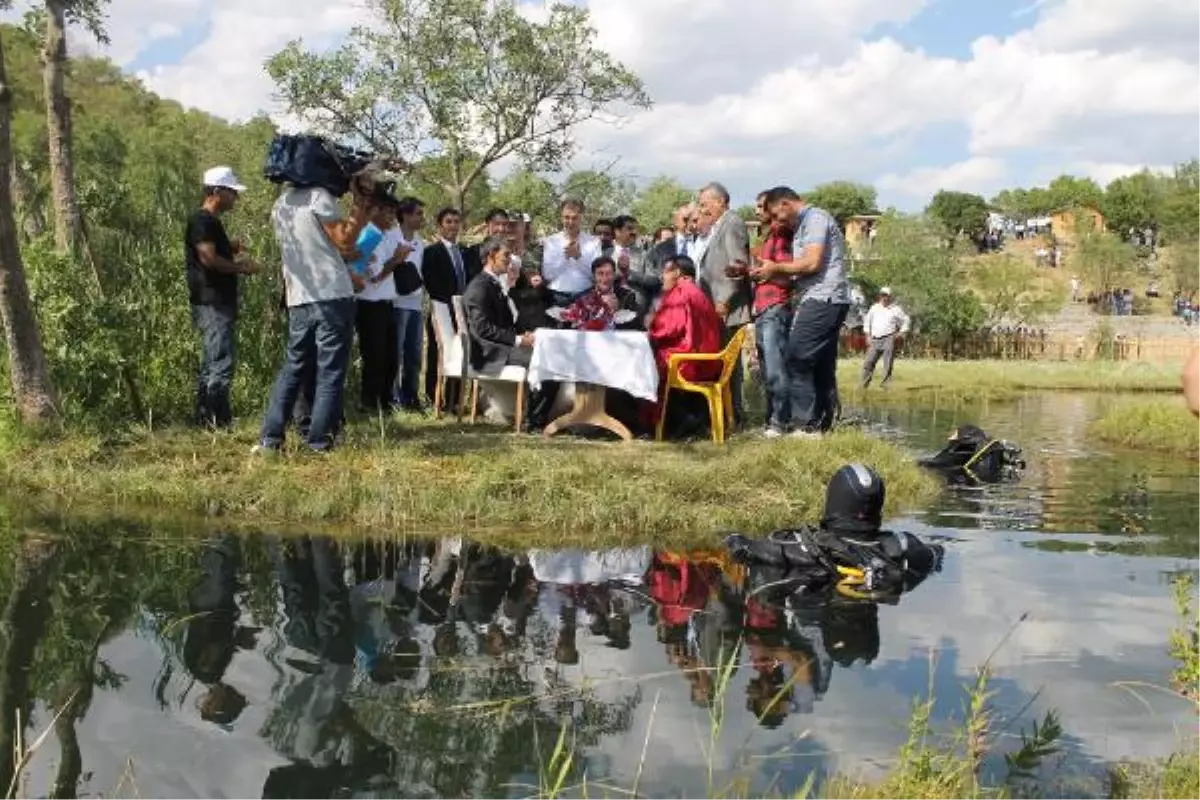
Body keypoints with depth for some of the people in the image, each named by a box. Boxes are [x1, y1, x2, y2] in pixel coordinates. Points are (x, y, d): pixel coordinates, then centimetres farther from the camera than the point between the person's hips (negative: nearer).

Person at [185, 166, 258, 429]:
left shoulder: (211, 222, 20)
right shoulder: (202, 221, -11)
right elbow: (208, 259, -20)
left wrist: (231, 249, 11)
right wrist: (241, 267, -9)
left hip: (218, 304, 11)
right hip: (212, 305, -11)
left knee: (211, 366, 12)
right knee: (221, 363, -12)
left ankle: (205, 421, 17)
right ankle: (220, 422, -12)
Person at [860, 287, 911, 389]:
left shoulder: (895, 309, 5)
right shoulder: (874, 308, 14)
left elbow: (906, 321, 11)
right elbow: (867, 321, 22)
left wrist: (901, 333, -1)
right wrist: (868, 335, 12)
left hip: (889, 339, -3)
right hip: (875, 340, 3)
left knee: (888, 364, -7)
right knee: (868, 362, -1)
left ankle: (885, 383, -4)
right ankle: (864, 384, 5)